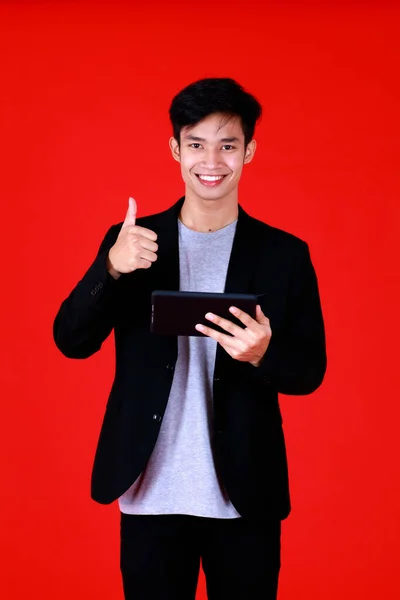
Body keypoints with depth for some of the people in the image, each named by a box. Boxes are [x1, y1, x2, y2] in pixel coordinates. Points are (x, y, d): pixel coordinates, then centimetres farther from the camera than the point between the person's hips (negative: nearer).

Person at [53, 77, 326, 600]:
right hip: (152, 495, 1)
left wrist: (263, 354, -21)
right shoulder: (132, 240, 2)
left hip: (246, 497, 0)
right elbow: (72, 341, -3)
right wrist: (113, 267, -21)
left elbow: (310, 370, 1)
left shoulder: (285, 254, 0)